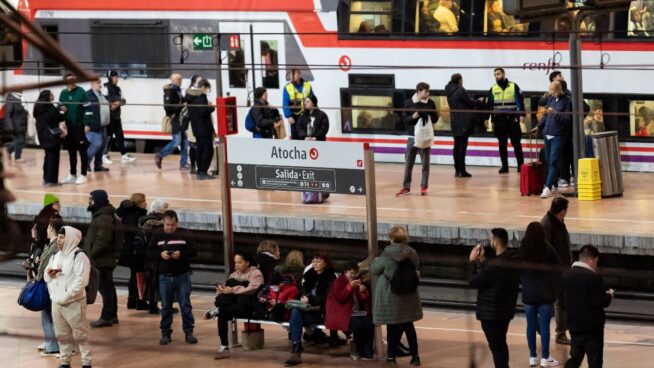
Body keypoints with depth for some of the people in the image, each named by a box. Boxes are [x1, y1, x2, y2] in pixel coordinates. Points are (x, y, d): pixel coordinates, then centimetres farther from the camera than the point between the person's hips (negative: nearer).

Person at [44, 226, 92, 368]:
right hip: (56, 302, 7)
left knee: (80, 334, -2)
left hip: (73, 302, -7)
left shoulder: (79, 257, -11)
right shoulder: (56, 256, 13)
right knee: (62, 335, 13)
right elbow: (46, 277, 23)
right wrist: (49, 273, -2)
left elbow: (81, 282, -18)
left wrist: (65, 297, -19)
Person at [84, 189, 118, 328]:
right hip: (104, 259, 11)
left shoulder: (104, 218, -19)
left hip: (102, 260, -11)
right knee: (108, 287, 16)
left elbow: (102, 240, -26)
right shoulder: (100, 215, 16)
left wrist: (92, 254, -18)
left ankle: (106, 317, -6)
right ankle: (112, 316, 23)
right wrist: (90, 253, 15)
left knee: (105, 287, -8)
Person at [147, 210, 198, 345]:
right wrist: (160, 254, -16)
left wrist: (181, 254, -18)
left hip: (182, 276, -1)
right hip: (165, 277, 1)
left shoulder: (185, 234, -1)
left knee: (185, 305, 1)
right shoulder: (157, 236, 3)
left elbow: (193, 251, -1)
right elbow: (149, 252, 3)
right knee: (165, 307, 7)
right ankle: (165, 333, 14)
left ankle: (188, 332, 7)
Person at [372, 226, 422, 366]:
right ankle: (415, 356, 16)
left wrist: (376, 261, 19)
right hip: (409, 296, 4)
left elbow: (374, 270, -2)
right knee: (408, 325, 14)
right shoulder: (412, 254, -6)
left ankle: (392, 357, 9)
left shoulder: (387, 256, -16)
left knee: (393, 327, 5)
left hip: (391, 297, -4)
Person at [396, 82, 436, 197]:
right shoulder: (409, 103, -2)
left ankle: (424, 187, 13)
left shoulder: (430, 103, 0)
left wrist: (428, 117, -15)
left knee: (425, 163, 4)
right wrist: (412, 117, -17)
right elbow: (404, 119, 1)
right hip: (412, 137, 0)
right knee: (408, 163, 4)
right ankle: (406, 187, 12)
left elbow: (435, 119, 6)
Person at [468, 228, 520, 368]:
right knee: (501, 344, 23)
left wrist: (473, 262, -7)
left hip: (491, 312, -9)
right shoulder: (514, 260, 0)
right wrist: (482, 261, 10)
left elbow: (473, 282, -19)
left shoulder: (495, 265, -29)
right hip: (506, 310, 9)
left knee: (496, 347, -1)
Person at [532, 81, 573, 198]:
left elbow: (568, 119, -13)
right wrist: (539, 127, 17)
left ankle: (548, 187, -16)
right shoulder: (551, 99, 11)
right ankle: (554, 185, 22)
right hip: (547, 135, 7)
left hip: (558, 136, -7)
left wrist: (555, 113, -22)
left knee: (553, 162, -11)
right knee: (549, 162, 11)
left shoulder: (567, 101, -7)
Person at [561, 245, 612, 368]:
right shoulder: (593, 277, -18)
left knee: (575, 358, 16)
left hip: (574, 324, 7)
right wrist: (609, 296, 2)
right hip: (592, 325, -7)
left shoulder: (566, 275, 5)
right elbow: (601, 302, -18)